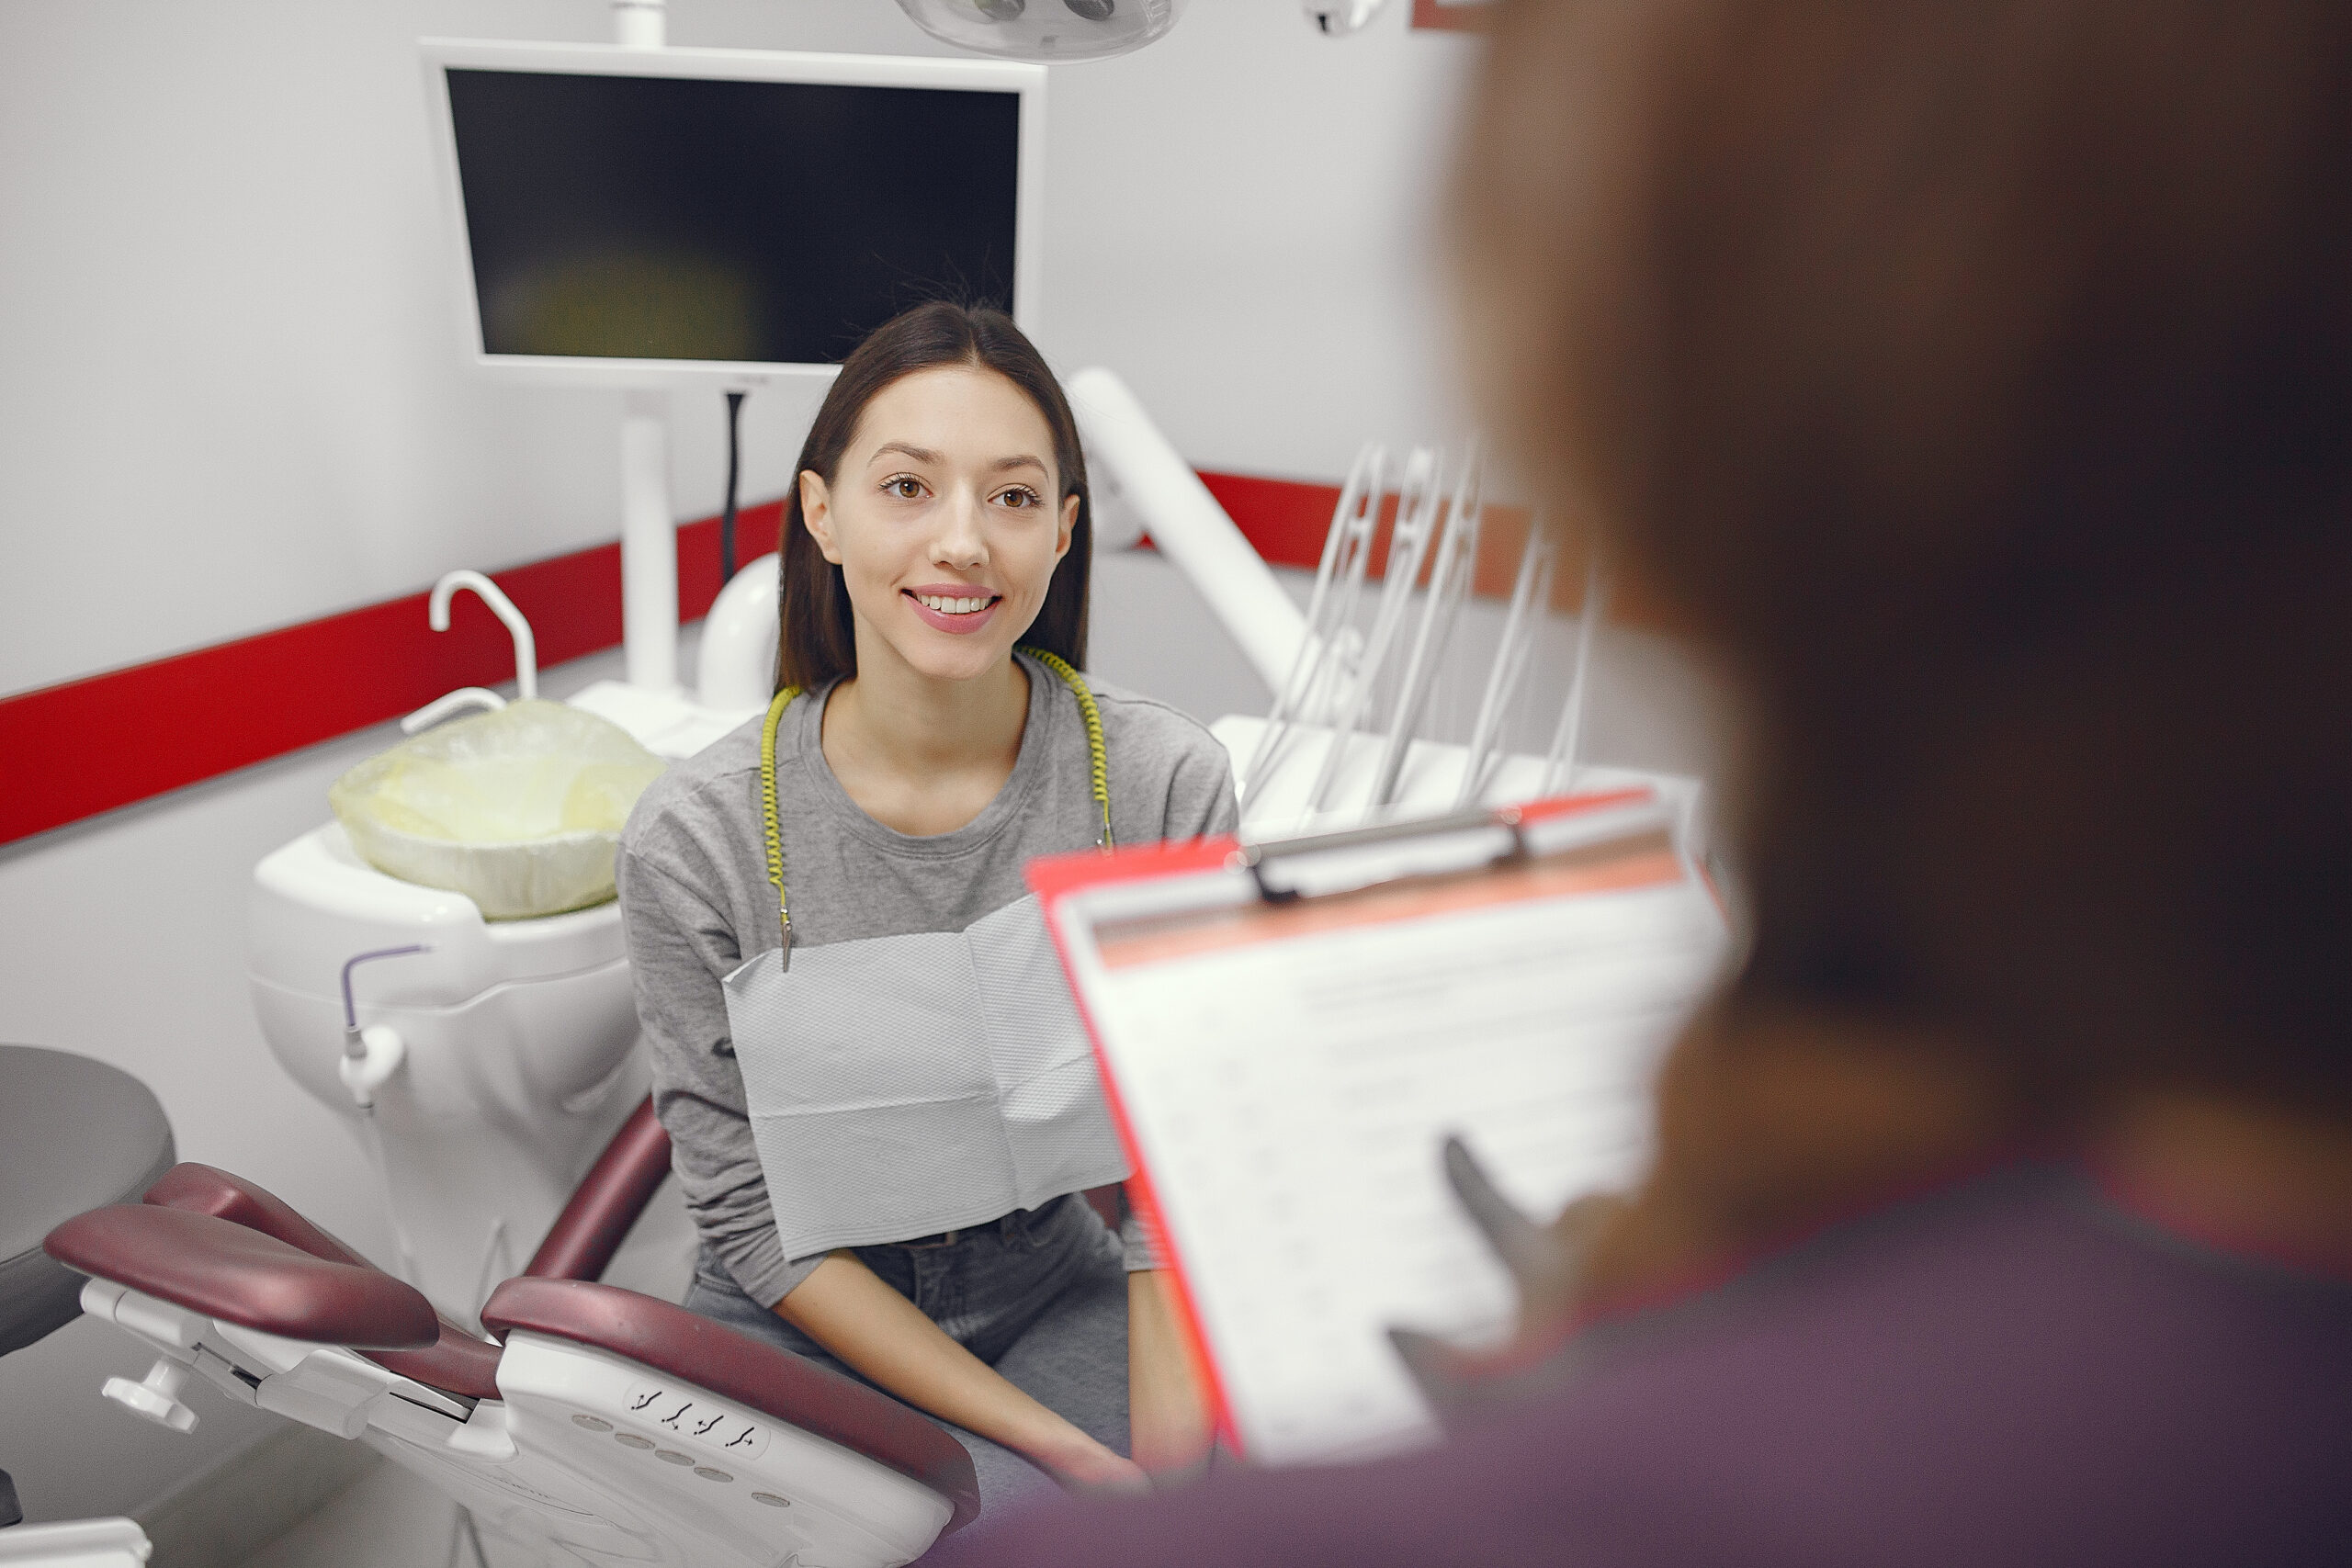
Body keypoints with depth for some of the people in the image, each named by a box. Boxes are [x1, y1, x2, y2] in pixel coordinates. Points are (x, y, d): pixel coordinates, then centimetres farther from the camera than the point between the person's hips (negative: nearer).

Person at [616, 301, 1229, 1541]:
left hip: (1056, 1288, 2)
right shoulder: (698, 836, -16)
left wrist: (1171, 1456, -18)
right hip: (803, 1325, -2)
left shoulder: (1163, 783, -13)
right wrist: (1057, 1447, -16)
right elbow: (750, 1217, -11)